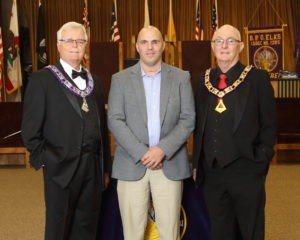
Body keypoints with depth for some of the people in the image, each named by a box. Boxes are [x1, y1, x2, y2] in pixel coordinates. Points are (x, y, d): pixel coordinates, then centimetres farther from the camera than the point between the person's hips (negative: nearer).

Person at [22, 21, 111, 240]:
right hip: (61, 168, -5)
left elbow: (102, 127, 14)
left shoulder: (93, 81, 13)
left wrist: (105, 167, 13)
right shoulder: (42, 79, -4)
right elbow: (30, 130, -7)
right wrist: (46, 160, -11)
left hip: (93, 168, 5)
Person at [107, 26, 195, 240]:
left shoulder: (181, 77, 7)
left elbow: (188, 119, 2)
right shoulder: (120, 79, 6)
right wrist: (141, 152, -12)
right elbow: (115, 121, -1)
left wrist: (163, 149, -12)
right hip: (132, 165, 0)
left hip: (170, 164, 0)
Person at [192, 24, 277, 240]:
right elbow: (199, 125, 12)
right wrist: (197, 163, 8)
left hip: (246, 171, -3)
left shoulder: (258, 78, -3)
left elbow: (269, 125, -2)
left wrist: (261, 160, -8)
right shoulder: (205, 80, 9)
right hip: (211, 171, 4)